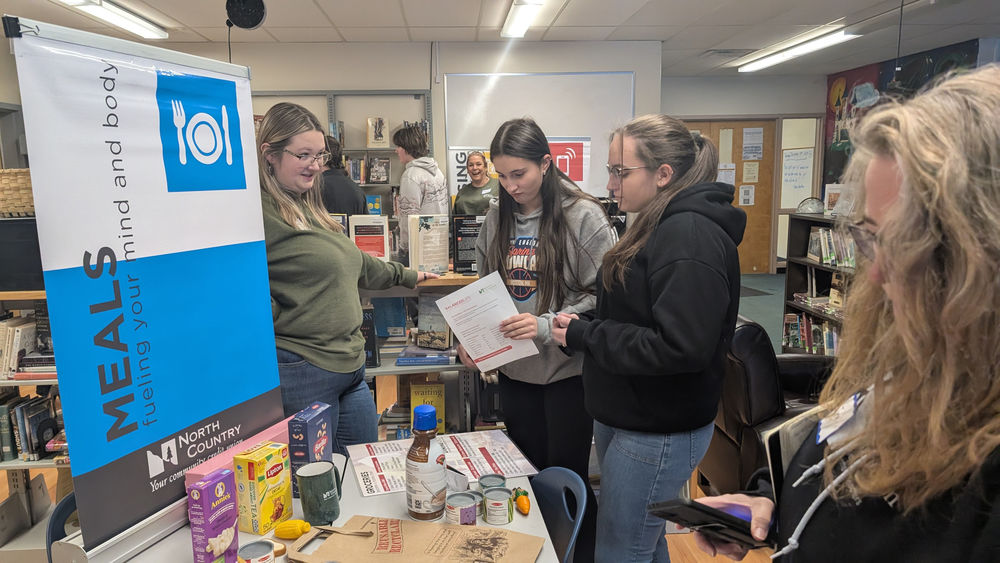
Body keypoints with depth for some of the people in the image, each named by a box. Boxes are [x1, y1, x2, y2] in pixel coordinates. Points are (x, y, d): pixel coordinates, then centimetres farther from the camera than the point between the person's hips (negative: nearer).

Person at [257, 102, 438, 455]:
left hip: (351, 369, 9)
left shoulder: (311, 209, 16)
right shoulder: (259, 213, -13)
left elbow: (354, 262, 28)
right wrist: (284, 323, -19)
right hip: (302, 372, -9)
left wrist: (406, 276, 37)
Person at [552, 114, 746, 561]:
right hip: (626, 418, 10)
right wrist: (583, 325, -1)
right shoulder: (659, 226, 10)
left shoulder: (692, 238, -22)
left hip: (659, 435, -10)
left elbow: (680, 349, -29)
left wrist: (583, 335, -21)